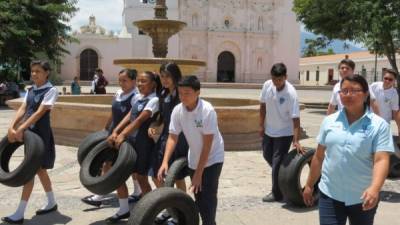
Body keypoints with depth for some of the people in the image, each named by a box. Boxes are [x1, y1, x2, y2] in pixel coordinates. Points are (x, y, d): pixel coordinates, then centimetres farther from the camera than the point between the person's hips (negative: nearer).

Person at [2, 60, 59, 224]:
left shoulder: (51, 90, -11)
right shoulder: (31, 90, 12)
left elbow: (40, 112, -20)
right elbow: (23, 109, 3)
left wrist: (21, 129, -26)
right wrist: (12, 127, -12)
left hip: (41, 134, -8)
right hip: (29, 132, 8)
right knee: (39, 169, 15)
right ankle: (51, 203, 29)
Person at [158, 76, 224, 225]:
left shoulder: (207, 111, -27)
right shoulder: (177, 110, -13)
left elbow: (207, 144, -25)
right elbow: (173, 138, -10)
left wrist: (199, 173, -24)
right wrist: (165, 162, -24)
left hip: (212, 158, -5)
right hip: (194, 159, 5)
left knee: (208, 197, -11)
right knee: (198, 196, 13)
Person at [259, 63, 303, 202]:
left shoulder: (291, 93, -28)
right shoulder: (267, 85, -11)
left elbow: (295, 118, -28)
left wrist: (296, 141, -33)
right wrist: (261, 125, 6)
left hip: (284, 133, -7)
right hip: (269, 130, 7)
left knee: (277, 162, -3)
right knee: (267, 155, 21)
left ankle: (277, 193, 12)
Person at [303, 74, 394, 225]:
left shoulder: (379, 125, -8)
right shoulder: (329, 121, 2)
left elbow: (381, 160, -17)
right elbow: (319, 156, 9)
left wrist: (374, 189, -33)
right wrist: (310, 185, 12)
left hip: (363, 198, -1)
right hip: (330, 195, 2)